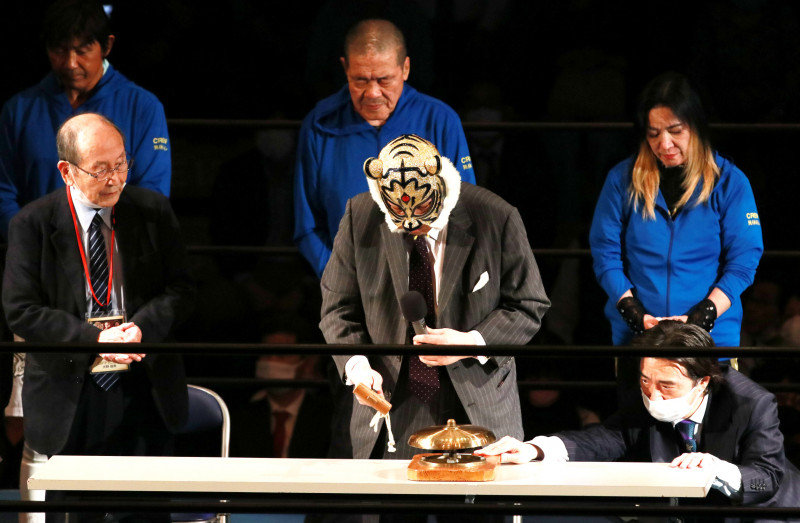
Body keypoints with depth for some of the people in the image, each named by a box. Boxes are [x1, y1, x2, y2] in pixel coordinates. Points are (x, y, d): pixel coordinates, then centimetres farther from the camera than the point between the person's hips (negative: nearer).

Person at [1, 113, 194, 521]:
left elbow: (179, 289, 4)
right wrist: (93, 338, -20)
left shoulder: (153, 211, 3)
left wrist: (142, 327, -17)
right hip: (70, 396, -2)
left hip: (144, 392, 2)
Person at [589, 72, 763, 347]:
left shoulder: (729, 181, -1)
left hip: (713, 335, -1)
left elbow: (744, 261, -3)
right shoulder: (622, 179, 3)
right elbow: (605, 254, 2)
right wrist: (635, 314, -13)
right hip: (634, 335, 1)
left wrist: (701, 316, -17)